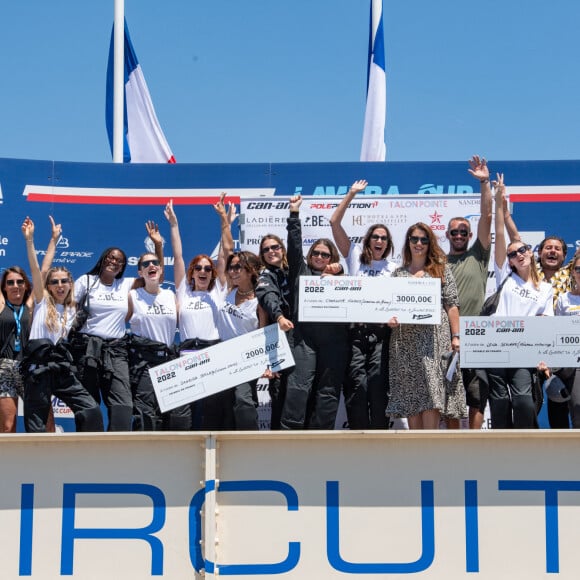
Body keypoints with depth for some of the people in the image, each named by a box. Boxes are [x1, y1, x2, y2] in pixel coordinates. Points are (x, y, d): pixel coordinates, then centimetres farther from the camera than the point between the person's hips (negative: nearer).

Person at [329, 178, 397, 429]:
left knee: (378, 385, -5)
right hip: (355, 329, -1)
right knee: (357, 385, -7)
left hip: (381, 330, 1)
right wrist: (351, 194, 8)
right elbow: (334, 223, 8)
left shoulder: (393, 268, 18)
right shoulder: (355, 256, 14)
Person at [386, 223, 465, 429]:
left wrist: (456, 336, -5)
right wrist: (390, 319, -7)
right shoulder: (398, 273, 16)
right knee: (410, 396, 2)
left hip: (434, 339, -3)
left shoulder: (441, 269, 9)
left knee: (431, 391, -11)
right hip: (405, 341, 3)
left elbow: (452, 305, 3)